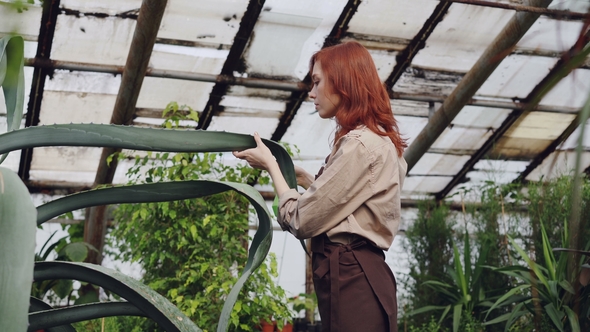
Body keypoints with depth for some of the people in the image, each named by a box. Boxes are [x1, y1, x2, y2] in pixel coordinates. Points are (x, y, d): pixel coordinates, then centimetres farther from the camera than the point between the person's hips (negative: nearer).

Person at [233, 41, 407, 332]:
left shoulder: (360, 144, -16)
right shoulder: (376, 139, 16)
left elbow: (302, 221, -12)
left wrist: (270, 165, 0)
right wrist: (301, 176, 16)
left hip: (351, 282, -10)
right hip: (357, 277, 10)